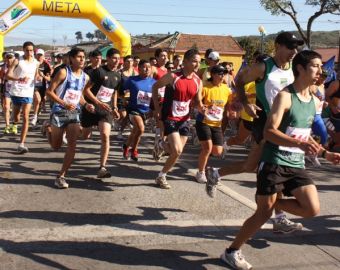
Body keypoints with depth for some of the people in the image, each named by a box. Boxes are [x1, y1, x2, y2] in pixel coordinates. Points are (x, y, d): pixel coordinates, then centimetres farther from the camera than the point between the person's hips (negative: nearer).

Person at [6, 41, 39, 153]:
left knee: (25, 117, -10)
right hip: (16, 92, -1)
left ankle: (21, 144, -11)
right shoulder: (17, 61, -7)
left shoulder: (36, 63, 4)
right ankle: (15, 123, 55)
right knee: (16, 117, 15)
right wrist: (19, 79, -31)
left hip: (28, 93, 1)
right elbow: (7, 75, -16)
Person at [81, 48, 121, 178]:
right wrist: (99, 103, -23)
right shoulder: (99, 71, -13)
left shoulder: (118, 75, 5)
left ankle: (102, 168, -14)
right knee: (85, 136, 12)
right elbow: (86, 90, -14)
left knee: (105, 136, -15)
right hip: (91, 107, -3)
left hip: (106, 110, 3)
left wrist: (114, 107, 9)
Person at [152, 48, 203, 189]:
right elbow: (155, 87, -3)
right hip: (170, 118, -5)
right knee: (177, 151, -16)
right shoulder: (173, 76, -15)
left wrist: (201, 108, -15)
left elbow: (198, 101, 9)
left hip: (184, 119, 5)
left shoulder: (198, 82, -1)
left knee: (177, 152, 7)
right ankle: (161, 177, 7)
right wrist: (157, 107, -8)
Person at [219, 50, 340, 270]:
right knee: (264, 214, -1)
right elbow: (269, 132, -22)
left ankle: (269, 202, 16)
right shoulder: (285, 96, -13)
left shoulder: (315, 102, 11)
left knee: (313, 209, -8)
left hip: (297, 165, 7)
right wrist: (299, 144, -33)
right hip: (274, 163, -7)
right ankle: (232, 251, 18)